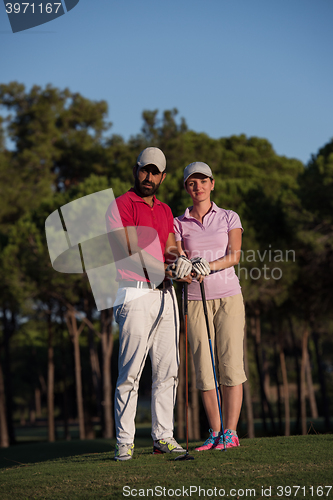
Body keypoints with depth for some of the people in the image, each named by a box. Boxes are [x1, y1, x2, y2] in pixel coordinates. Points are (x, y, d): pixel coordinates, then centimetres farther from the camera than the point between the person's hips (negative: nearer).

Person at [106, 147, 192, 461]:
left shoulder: (165, 211, 21)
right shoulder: (120, 205, -1)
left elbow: (170, 250, 13)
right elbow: (132, 253, -10)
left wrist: (180, 261, -10)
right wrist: (169, 269, -12)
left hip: (165, 295, 7)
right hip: (135, 295, -7)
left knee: (168, 370, 6)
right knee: (130, 372, -8)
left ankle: (163, 436, 12)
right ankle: (124, 441, -4)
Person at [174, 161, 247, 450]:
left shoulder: (229, 218, 6)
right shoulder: (178, 223, 9)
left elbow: (234, 255, -7)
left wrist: (211, 265, -26)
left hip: (228, 297, -1)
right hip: (195, 300, 1)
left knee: (230, 364, -6)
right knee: (204, 368, -1)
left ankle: (231, 432, -2)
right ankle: (215, 433, 7)